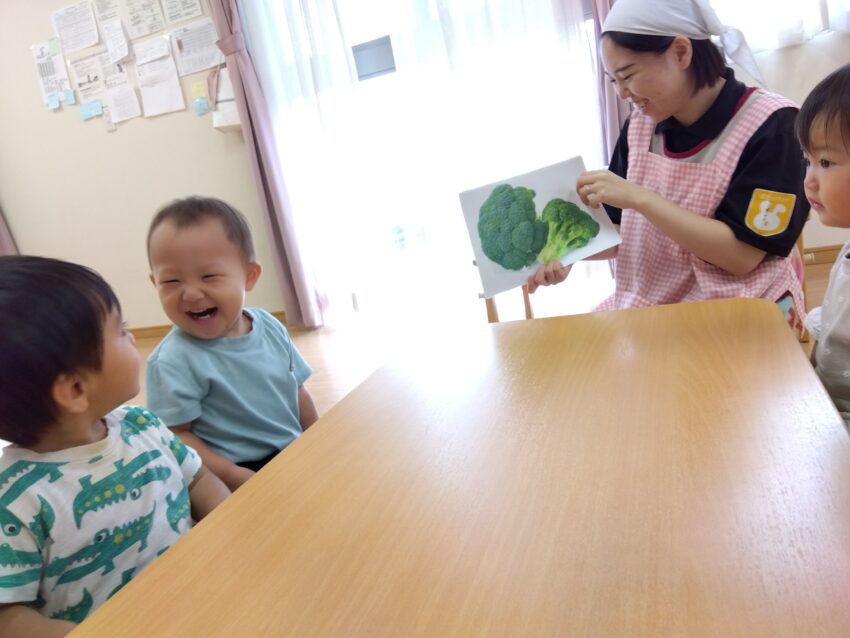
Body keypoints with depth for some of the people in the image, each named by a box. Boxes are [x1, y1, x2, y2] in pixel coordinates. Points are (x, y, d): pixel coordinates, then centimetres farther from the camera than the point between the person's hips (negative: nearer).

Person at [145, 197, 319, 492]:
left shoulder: (270, 326, 2)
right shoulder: (174, 362, -16)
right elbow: (175, 436, -14)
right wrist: (233, 477, -21)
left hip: (297, 456, 5)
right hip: (246, 474, -5)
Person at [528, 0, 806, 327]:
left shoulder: (769, 124, -13)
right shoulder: (639, 124, 3)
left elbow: (743, 254, -19)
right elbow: (623, 228, 8)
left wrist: (639, 198, -23)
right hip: (644, 306, 6)